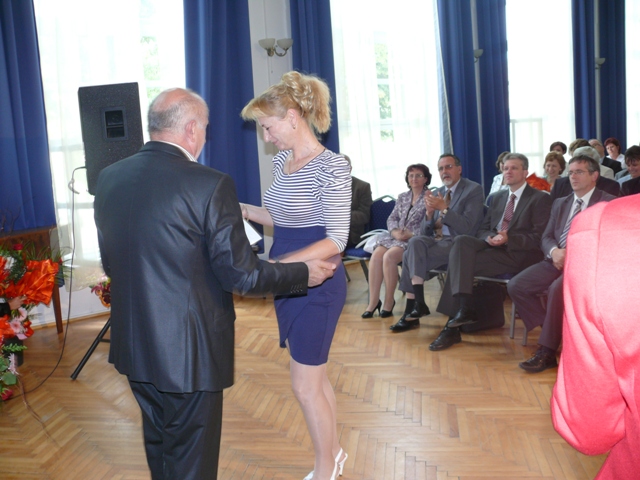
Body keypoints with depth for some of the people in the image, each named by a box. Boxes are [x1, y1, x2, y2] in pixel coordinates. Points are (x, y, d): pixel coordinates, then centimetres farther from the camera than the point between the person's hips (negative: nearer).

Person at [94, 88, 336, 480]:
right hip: (189, 349, -6)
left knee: (159, 444, 27)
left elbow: (110, 262, 10)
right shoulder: (210, 185, -20)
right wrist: (305, 273, -2)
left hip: (132, 344, 7)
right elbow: (241, 274, -18)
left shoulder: (109, 179, 0)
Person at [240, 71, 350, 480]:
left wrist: (277, 264, -28)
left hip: (317, 284, -8)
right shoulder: (282, 161, 6)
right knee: (315, 375, 19)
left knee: (305, 384, 4)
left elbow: (336, 240, -20)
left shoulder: (333, 167, -18)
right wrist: (244, 210, 6)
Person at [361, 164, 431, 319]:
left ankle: (389, 301, -17)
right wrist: (395, 232, -7)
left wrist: (410, 234, -18)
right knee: (376, 255, -22)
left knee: (389, 256, -30)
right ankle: (373, 301, -21)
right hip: (396, 236, 6)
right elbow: (392, 219, 15)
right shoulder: (402, 197, 20)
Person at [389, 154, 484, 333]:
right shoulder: (437, 193, 16)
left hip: (457, 243, -6)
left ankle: (418, 303, -18)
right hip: (435, 240, 6)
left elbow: (467, 228, -14)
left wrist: (444, 208, -22)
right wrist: (429, 213, -9)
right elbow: (425, 231, 11)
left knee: (411, 256, -27)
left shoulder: (474, 190, -3)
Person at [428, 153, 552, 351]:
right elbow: (483, 229, 19)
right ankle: (464, 309, -29)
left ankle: (452, 328, -23)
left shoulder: (540, 199, 4)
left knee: (460, 260, -25)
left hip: (518, 255, -6)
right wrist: (489, 238, -5)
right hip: (492, 246, 6)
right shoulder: (496, 198, 23)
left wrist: (509, 238, -20)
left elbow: (539, 238, -5)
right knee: (462, 241, -26)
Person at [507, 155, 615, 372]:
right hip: (557, 261, 6)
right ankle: (553, 334, -8)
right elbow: (547, 237, 15)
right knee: (516, 286, -16)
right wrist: (554, 251, -9)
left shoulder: (608, 203, 4)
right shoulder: (560, 203, 22)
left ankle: (546, 351, -23)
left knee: (557, 288, -35)